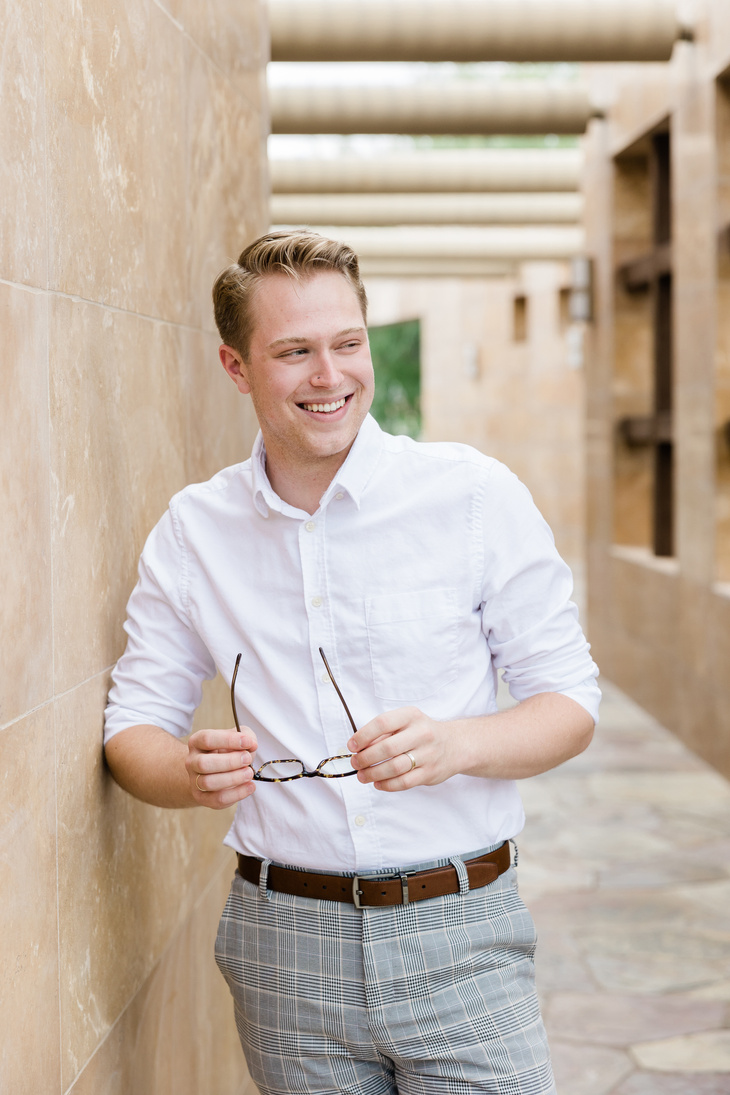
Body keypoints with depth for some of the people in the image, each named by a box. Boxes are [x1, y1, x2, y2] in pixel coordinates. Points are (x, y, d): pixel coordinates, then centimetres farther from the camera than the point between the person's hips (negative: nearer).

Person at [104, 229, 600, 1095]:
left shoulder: (477, 496, -4)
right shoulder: (192, 531, 4)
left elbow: (569, 703, -1)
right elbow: (133, 727, 7)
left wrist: (455, 744, -22)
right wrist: (193, 772, -16)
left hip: (458, 934, -2)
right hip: (285, 940, 2)